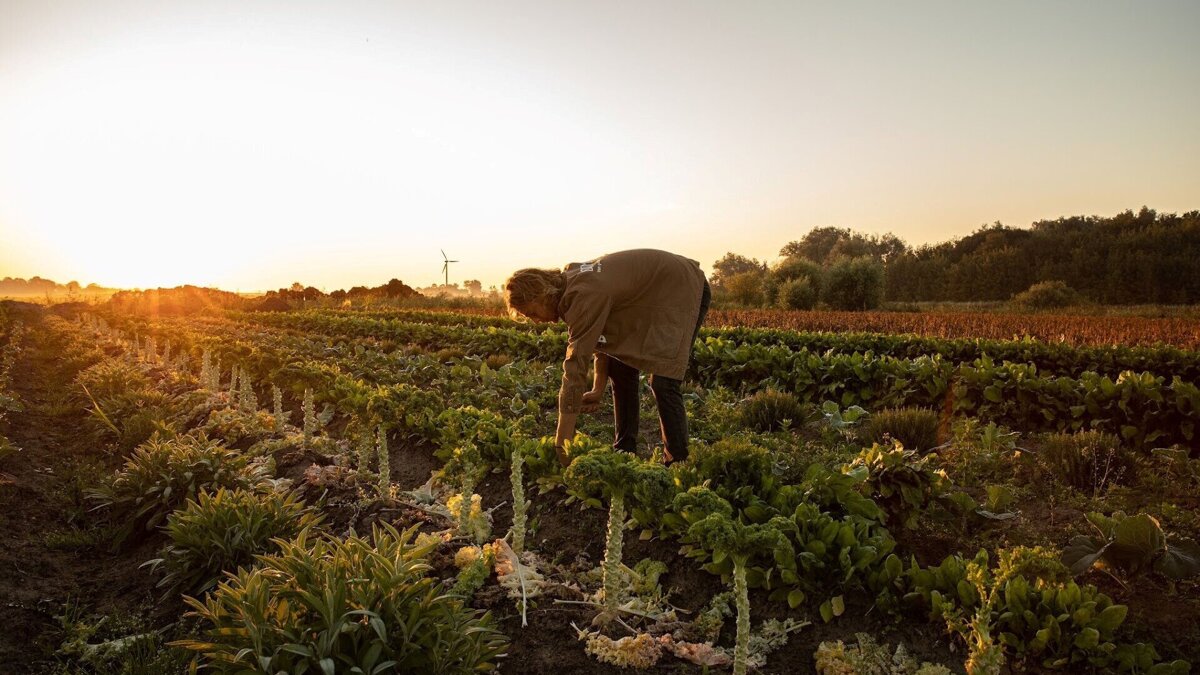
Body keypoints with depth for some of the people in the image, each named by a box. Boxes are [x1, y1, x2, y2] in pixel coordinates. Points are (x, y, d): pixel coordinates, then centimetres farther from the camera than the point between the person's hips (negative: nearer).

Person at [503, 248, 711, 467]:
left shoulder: (584, 295, -33)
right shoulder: (569, 280, -4)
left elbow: (576, 365, -35)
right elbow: (601, 334, 4)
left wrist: (561, 444, -33)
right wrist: (598, 390, -7)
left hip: (685, 289, -10)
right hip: (651, 295, 10)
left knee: (662, 382, -16)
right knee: (620, 368, 6)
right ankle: (624, 451, 15)